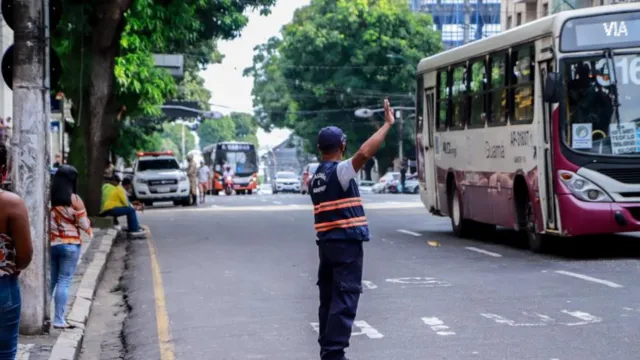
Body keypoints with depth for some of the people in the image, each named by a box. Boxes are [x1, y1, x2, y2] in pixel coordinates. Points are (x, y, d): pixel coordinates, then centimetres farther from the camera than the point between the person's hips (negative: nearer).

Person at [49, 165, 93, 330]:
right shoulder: (74, 199, -11)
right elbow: (83, 224, -7)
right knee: (64, 282, -1)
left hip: (50, 243, 4)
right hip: (70, 245, -4)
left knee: (50, 281, 13)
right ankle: (59, 320, -2)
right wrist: (89, 229, 14)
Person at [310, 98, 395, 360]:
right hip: (346, 243, -9)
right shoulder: (340, 171, -12)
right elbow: (365, 152, -26)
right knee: (345, 299, -9)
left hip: (326, 243, 9)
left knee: (329, 298, 12)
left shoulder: (317, 177, 15)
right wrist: (387, 125, -21)